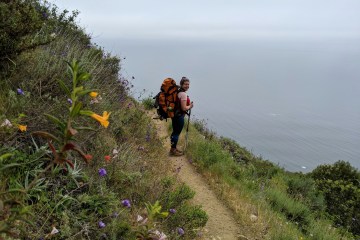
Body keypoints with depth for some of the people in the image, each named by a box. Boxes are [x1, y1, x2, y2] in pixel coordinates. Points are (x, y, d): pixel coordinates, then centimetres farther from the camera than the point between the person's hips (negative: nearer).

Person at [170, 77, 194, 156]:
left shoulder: (178, 92, 10)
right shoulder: (183, 94, -19)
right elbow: (184, 108, -22)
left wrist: (188, 105, 16)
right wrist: (190, 106, -5)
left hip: (175, 115, 10)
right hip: (179, 116, -10)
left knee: (175, 132, 19)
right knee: (177, 133, 2)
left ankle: (173, 149, 32)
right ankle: (173, 150, 13)